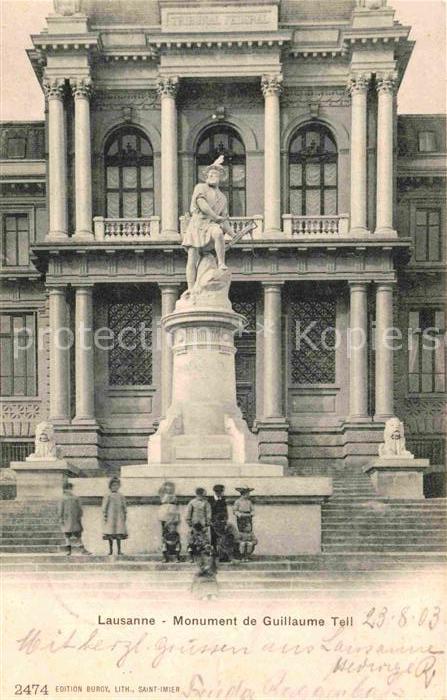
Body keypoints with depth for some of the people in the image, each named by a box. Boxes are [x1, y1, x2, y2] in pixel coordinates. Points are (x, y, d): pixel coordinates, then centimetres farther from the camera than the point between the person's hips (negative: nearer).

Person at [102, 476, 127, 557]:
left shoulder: (121, 497, 11)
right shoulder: (107, 497, 3)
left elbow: (124, 507, 14)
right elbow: (104, 508, 1)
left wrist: (125, 516, 8)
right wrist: (105, 516, -7)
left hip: (119, 518, 2)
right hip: (110, 518, -2)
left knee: (119, 534, -4)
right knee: (110, 535, -1)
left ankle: (119, 550, 0)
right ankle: (110, 550, 5)